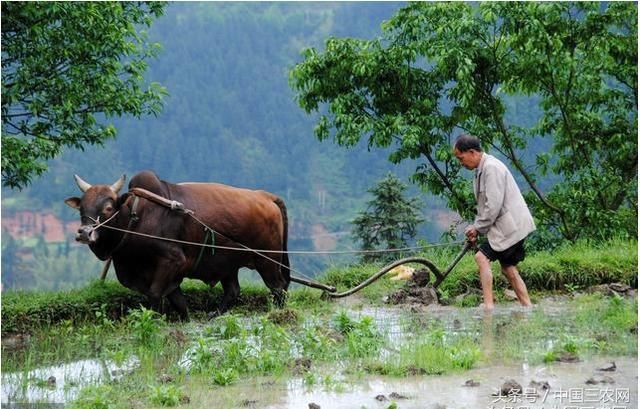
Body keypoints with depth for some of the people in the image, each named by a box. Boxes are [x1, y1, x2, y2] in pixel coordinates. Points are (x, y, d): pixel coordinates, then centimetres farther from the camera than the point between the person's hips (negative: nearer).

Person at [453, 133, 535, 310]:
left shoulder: (491, 168, -17)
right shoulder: (482, 169, 15)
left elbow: (493, 205, -22)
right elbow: (485, 204, 20)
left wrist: (478, 227, -12)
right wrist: (476, 228, 7)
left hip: (511, 225, -10)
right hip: (509, 225, 10)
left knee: (482, 257, -15)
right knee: (508, 268, 11)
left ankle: (488, 305, -17)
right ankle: (528, 309, 13)